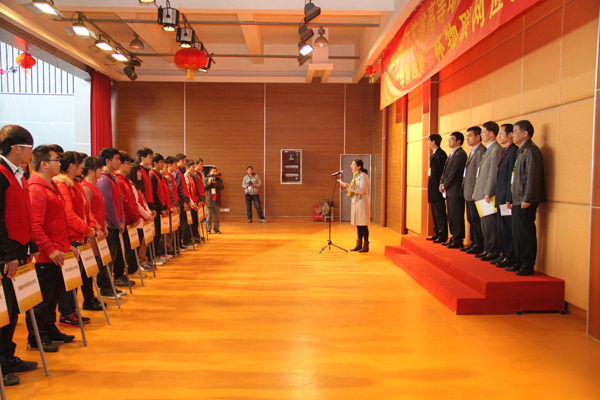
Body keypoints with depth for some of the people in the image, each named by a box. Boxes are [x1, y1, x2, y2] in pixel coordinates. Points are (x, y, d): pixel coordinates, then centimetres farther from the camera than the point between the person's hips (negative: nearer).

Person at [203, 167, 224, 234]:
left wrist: (216, 182, -17)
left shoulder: (219, 179, 13)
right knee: (209, 216, -1)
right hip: (209, 200, -2)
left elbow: (222, 187, -3)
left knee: (217, 216, 4)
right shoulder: (206, 179, 8)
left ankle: (216, 229, 12)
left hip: (217, 200, 2)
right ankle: (208, 229, 6)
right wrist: (209, 182, -15)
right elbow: (204, 187, -3)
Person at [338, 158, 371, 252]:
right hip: (355, 202, 9)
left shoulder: (363, 175, -11)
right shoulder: (356, 175, 16)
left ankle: (366, 246, 3)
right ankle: (359, 245, 18)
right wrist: (346, 186, 7)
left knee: (363, 225, -4)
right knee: (358, 224, 12)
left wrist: (349, 186, -20)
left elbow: (361, 190, -19)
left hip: (362, 202, -9)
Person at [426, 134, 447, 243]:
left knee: (440, 212, -5)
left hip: (437, 188, -10)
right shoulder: (434, 154, 17)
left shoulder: (440, 154, -13)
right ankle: (437, 233, 23)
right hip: (433, 189, 10)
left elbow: (443, 171, -17)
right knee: (435, 212, 15)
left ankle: (443, 236, 0)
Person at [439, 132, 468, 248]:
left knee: (457, 216, -5)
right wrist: (442, 183, 6)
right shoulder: (452, 154, 20)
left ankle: (458, 241, 0)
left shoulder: (461, 154, -11)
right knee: (451, 216, 13)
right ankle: (454, 238, 22)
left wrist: (445, 185, -9)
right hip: (449, 191, 10)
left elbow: (455, 172, -16)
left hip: (456, 191, -10)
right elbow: (445, 170, 20)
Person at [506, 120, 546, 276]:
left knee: (526, 234, -4)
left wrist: (527, 199, -20)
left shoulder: (531, 150, -12)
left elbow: (533, 176, -19)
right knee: (517, 234, 13)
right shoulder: (521, 151, 18)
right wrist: (512, 199, 18)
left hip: (525, 202, -10)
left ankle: (528, 266, 4)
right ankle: (520, 263, 21)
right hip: (518, 201, 10)